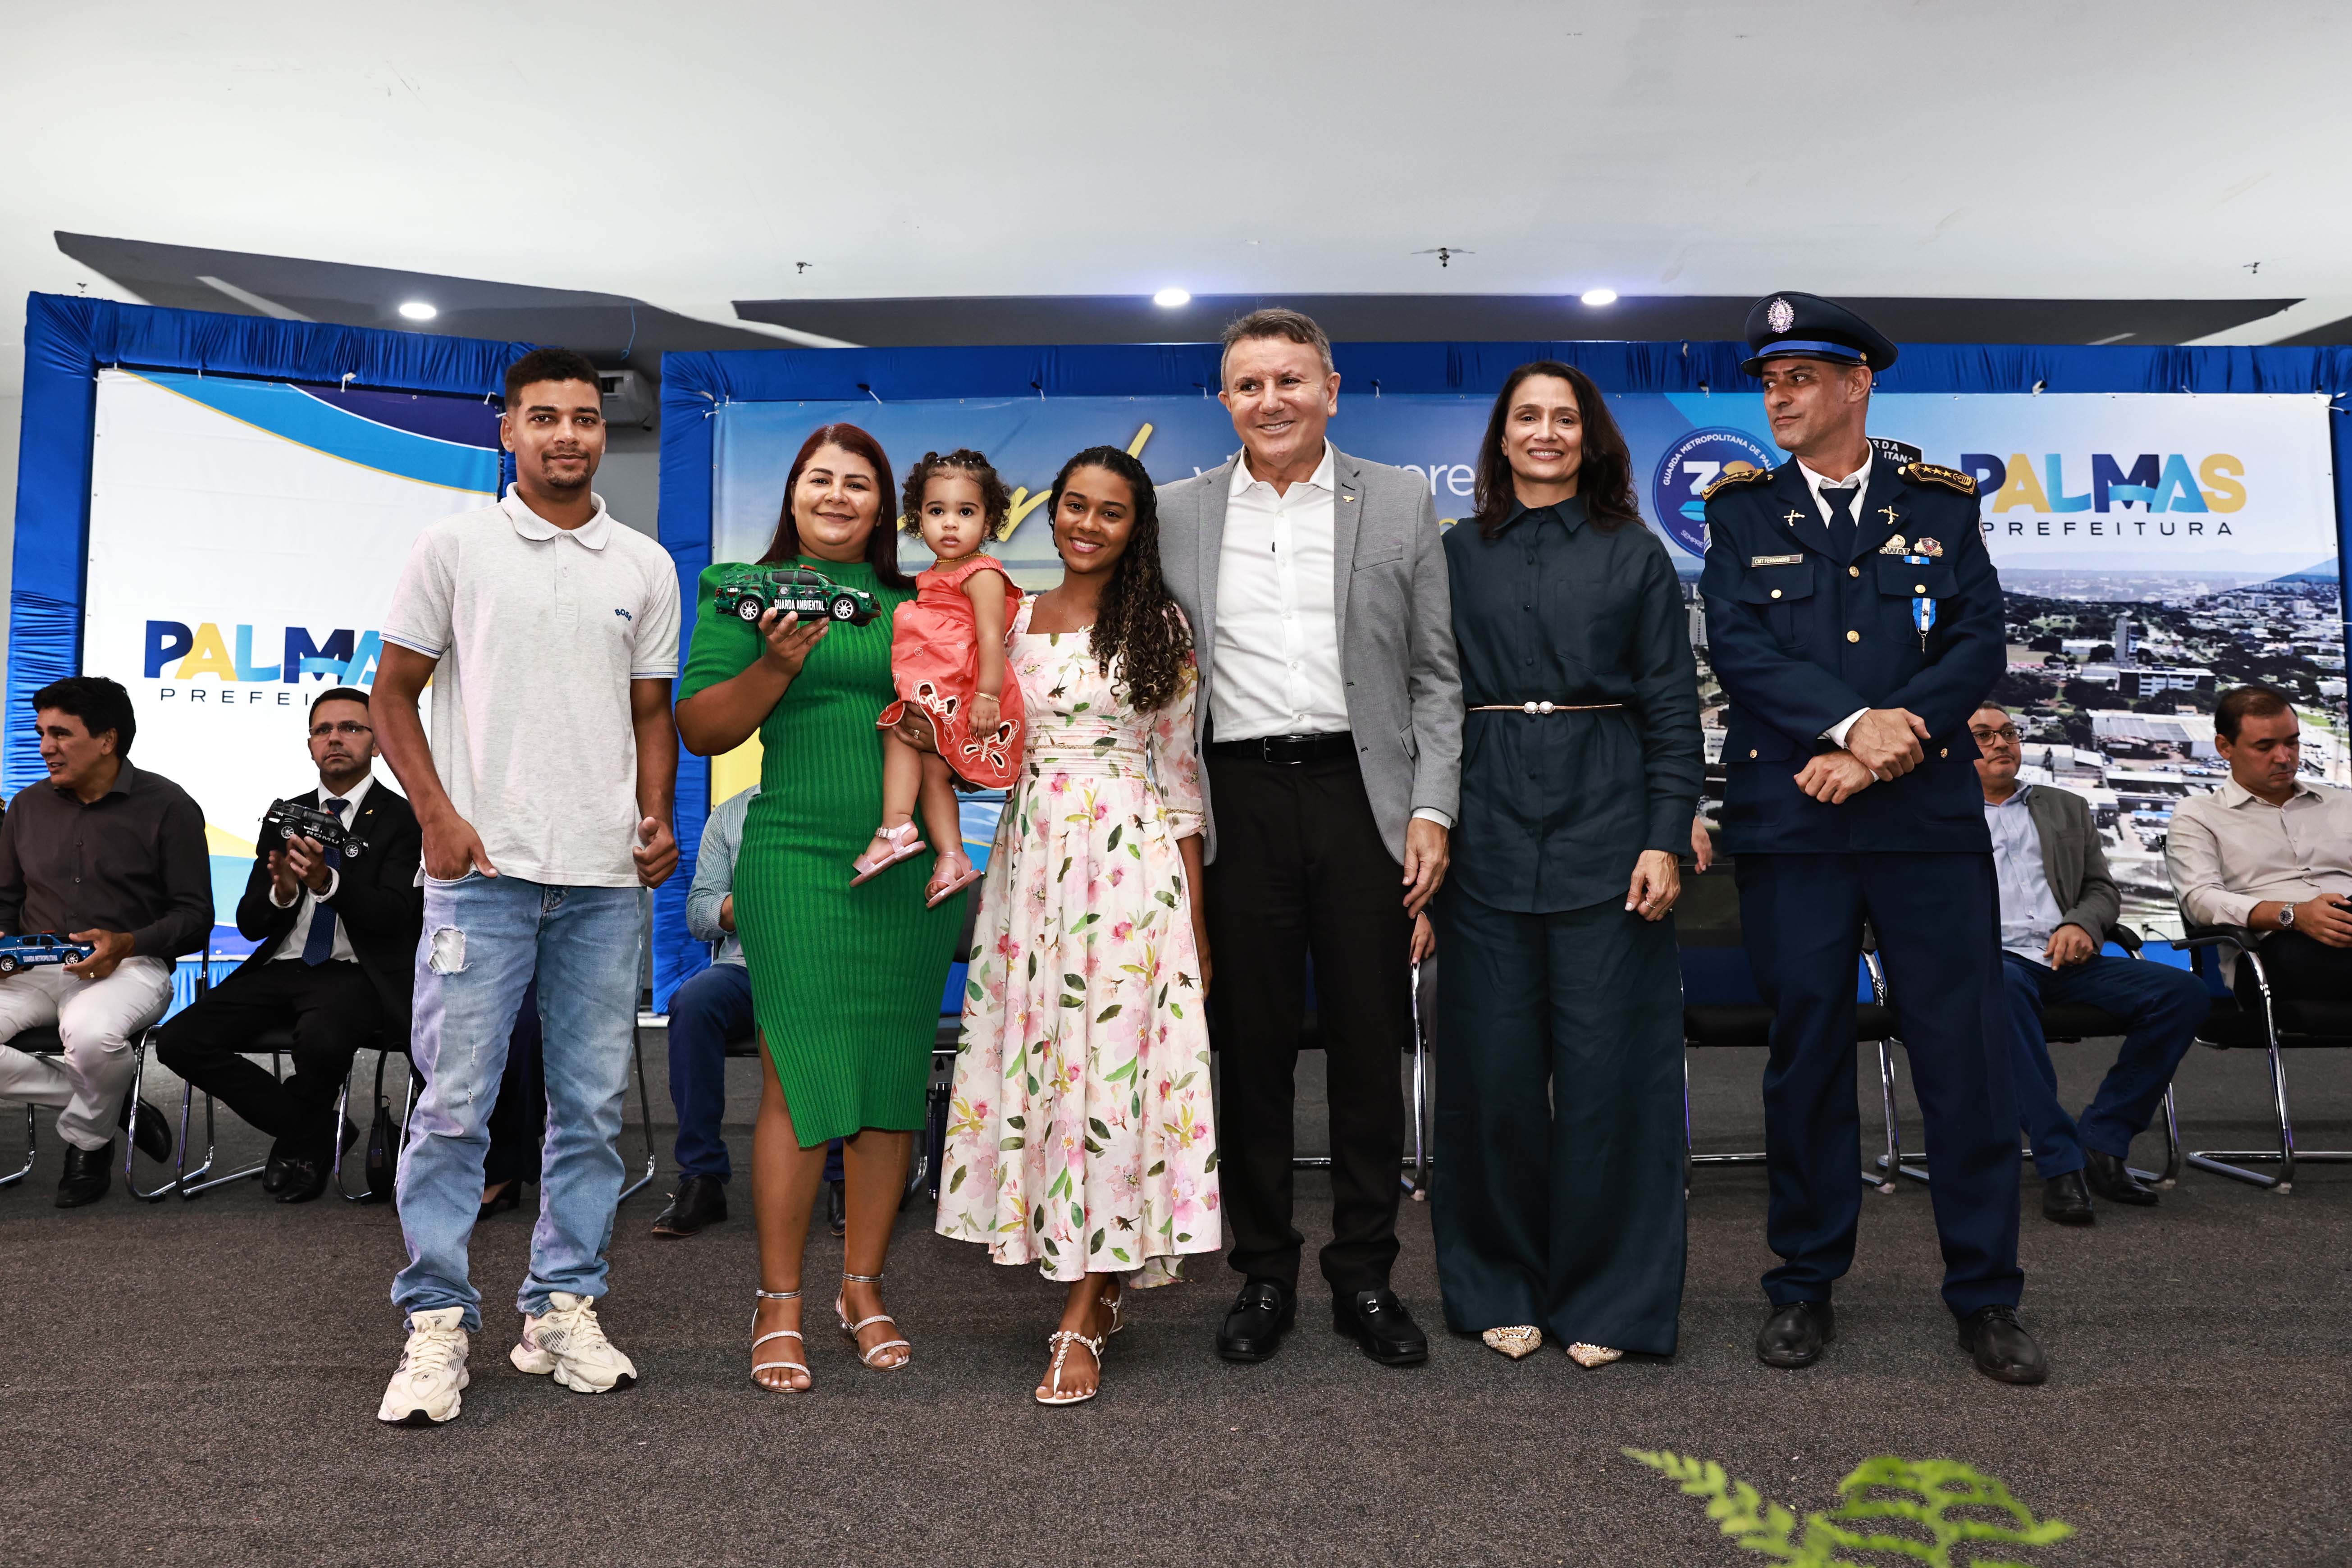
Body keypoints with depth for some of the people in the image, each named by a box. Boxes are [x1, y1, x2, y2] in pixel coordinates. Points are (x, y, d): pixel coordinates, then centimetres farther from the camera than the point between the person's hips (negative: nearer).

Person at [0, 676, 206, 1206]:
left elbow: (194, 915, -4)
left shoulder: (167, 806, -1)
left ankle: (89, 1141, -6)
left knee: (91, 1031, -39)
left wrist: (127, 944, -21)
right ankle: (113, 1101, -4)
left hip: (130, 967, -5)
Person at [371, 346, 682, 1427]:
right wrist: (437, 813, -7)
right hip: (484, 864, -2)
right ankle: (437, 1323, 11)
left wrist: (657, 817, 0)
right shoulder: (455, 547, 5)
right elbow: (394, 693, 6)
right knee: (454, 1102, -2)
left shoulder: (645, 567, 12)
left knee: (592, 1105, 7)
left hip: (607, 875, 3)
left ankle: (563, 1310, 19)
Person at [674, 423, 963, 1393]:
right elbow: (699, 730, 2)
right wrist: (776, 666, -12)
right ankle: (779, 1305, 8)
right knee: (797, 1076, -5)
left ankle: (863, 1290, 19)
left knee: (895, 1074, 6)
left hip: (915, 866, 4)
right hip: (800, 856, -4)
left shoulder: (915, 605, 17)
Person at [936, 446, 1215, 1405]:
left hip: (1130, 860, -4)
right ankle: (1099, 1283, 21)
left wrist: (1196, 910, -3)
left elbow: (1180, 771, 2)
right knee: (1036, 1059, 3)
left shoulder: (1159, 627, 4)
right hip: (1030, 855, 4)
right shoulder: (1011, 620, 13)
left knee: (1108, 1063, -5)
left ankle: (1080, 1321, 1)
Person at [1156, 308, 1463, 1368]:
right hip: (1239, 802, 1)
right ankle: (1264, 1273, 20)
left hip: (1361, 794, 0)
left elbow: (1436, 673, 6)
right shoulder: (1177, 513, 9)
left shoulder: (1399, 502, 7)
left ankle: (1365, 1276, 19)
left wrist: (1431, 810, -2)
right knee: (1251, 1044, 6)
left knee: (1370, 1044, 5)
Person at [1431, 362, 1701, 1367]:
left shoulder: (1634, 555, 7)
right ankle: (1503, 1286, 21)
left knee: (1604, 1065, 1)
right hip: (1489, 829, 1)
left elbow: (1673, 707, 4)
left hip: (1607, 828, -1)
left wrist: (1665, 839, -7)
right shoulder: (1457, 555, 10)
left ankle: (1604, 1299, 16)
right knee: (1495, 1065, 4)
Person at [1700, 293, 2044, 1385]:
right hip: (1789, 818, 0)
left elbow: (1979, 646, 1)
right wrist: (1855, 722, -15)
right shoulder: (1741, 511, 9)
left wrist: (1884, 749, -12)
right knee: (1806, 1055, 6)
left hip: (1929, 817, 1)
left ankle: (1984, 1295, 17)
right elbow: (1737, 649, -4)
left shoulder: (1940, 505, 11)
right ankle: (1806, 1286, 20)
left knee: (1968, 1055, 2)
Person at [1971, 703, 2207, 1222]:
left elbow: (2103, 890, 20)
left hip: (2066, 959, 4)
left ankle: (2102, 1142, -15)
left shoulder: (2067, 808, 28)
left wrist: (2081, 926, 0)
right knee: (2001, 986, -41)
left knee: (2183, 992, -20)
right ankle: (2060, 1163, -35)